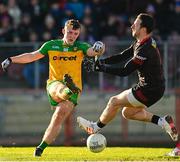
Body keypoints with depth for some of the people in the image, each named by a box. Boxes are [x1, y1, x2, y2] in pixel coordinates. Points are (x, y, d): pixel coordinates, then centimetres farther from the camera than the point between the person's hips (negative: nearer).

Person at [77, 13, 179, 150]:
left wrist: (102, 68, -17)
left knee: (115, 102, 1)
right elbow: (122, 56, 9)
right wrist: (102, 61, -5)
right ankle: (162, 121, 11)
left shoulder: (145, 50, -27)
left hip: (150, 91, -10)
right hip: (153, 88, 10)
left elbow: (125, 71, -24)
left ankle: (95, 128, 21)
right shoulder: (140, 43, 5)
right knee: (127, 112, 18)